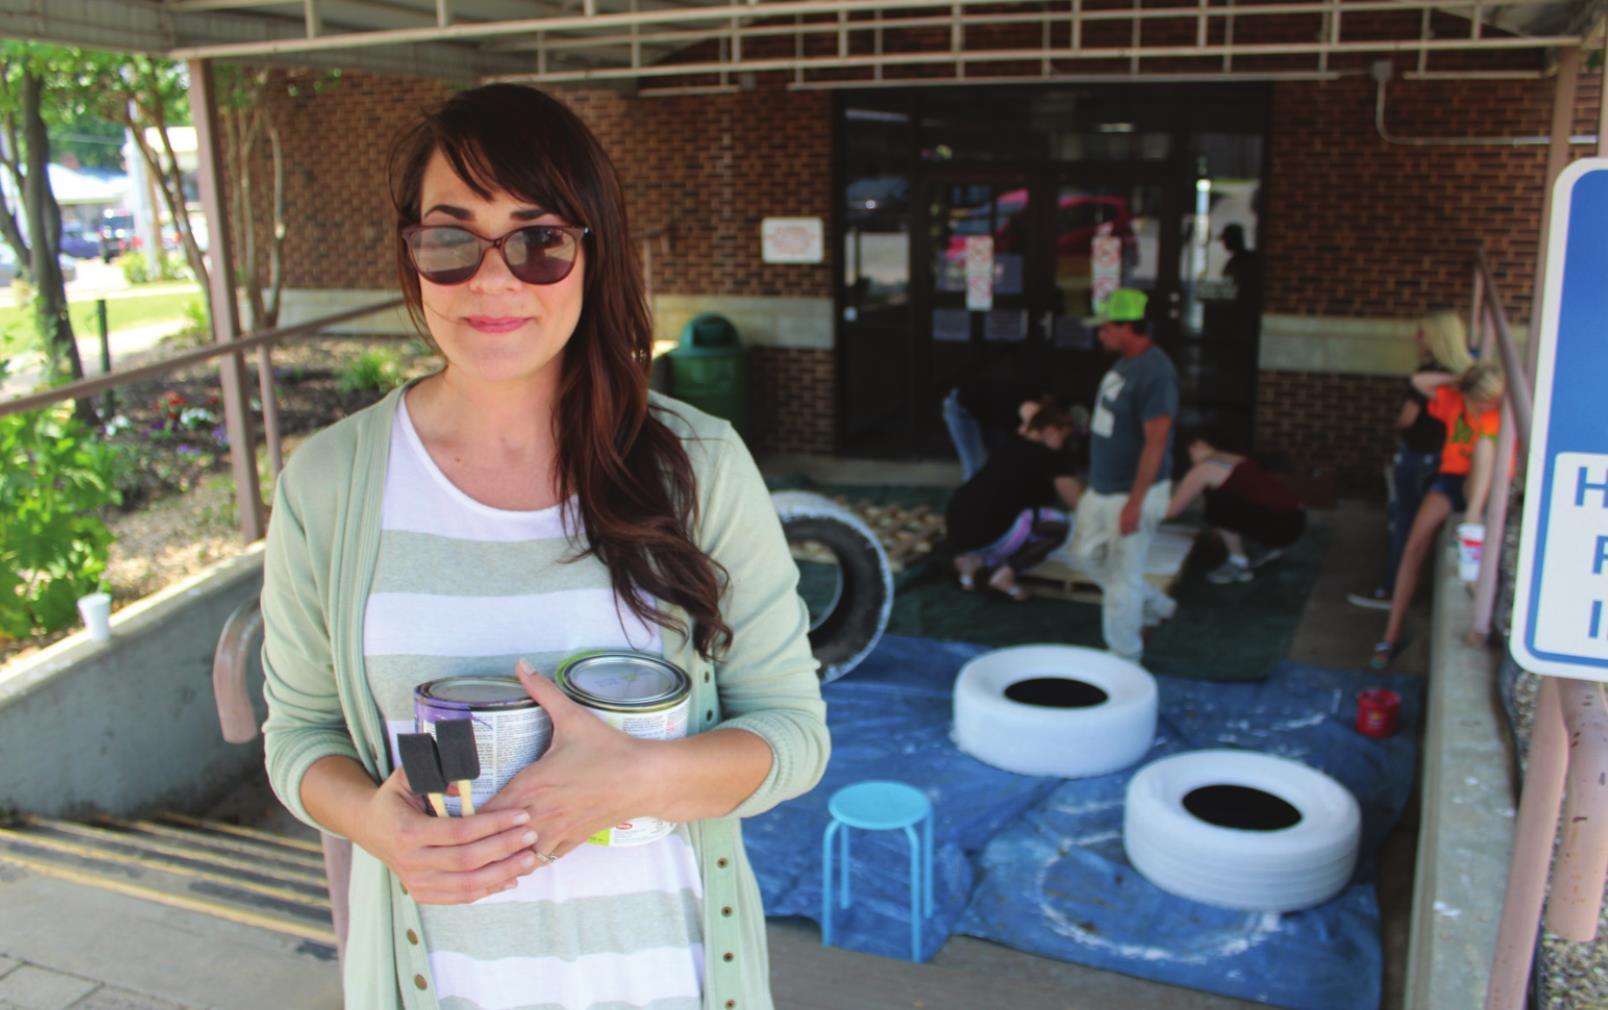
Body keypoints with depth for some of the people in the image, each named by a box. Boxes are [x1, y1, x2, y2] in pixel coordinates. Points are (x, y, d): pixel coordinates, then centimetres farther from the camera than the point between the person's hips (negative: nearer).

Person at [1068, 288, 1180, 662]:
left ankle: (1124, 657, 17)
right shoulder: (1124, 363, 8)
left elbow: (1156, 443, -24)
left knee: (1122, 576, 0)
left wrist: (1134, 502, -24)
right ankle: (1154, 604, 39)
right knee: (1087, 551, 23)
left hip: (1134, 492, -10)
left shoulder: (1155, 373, -23)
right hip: (1102, 487, 10)